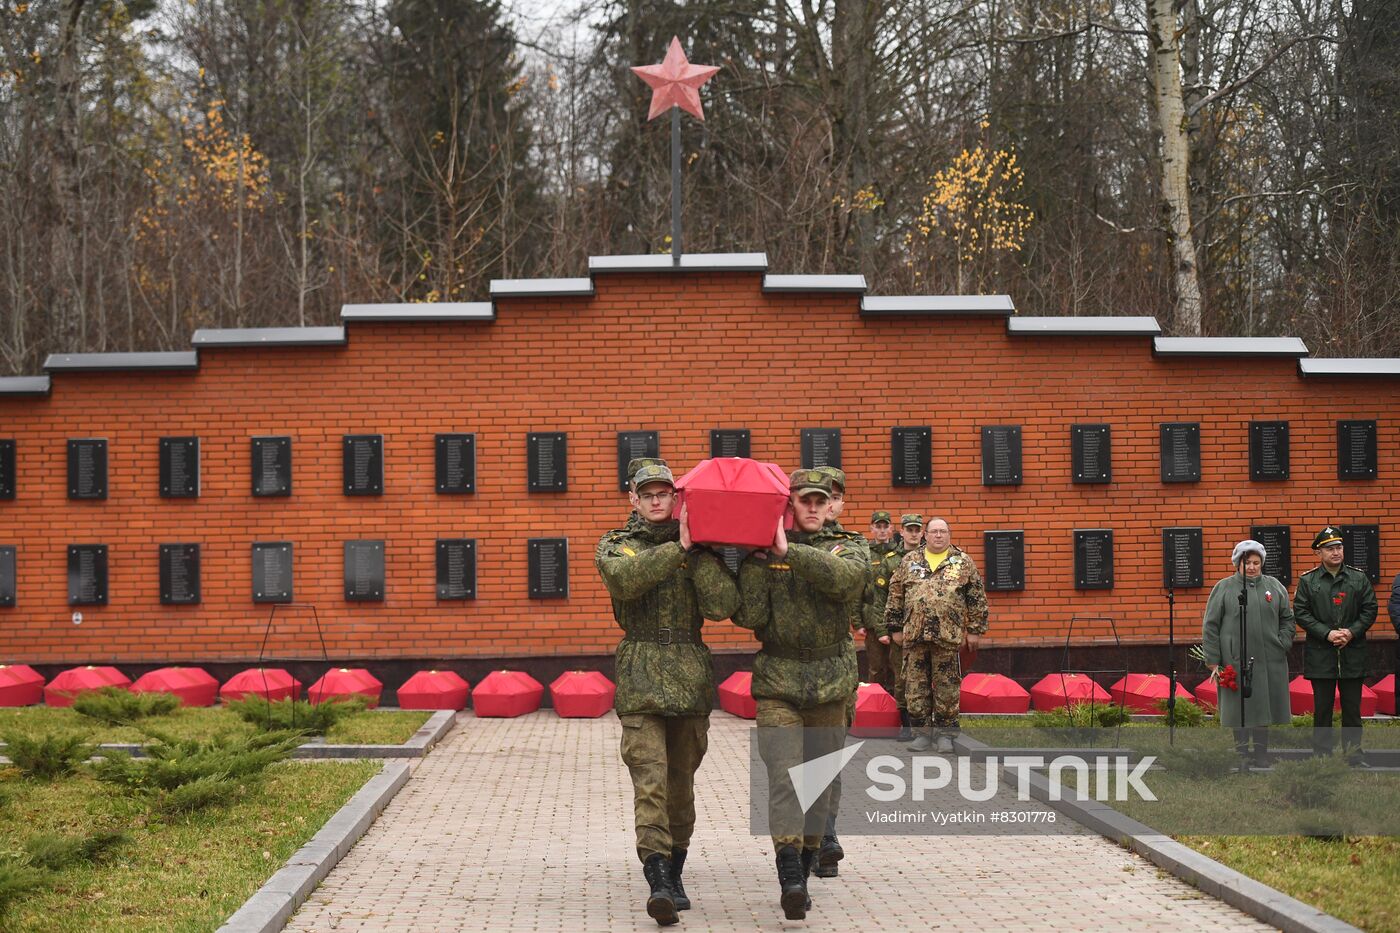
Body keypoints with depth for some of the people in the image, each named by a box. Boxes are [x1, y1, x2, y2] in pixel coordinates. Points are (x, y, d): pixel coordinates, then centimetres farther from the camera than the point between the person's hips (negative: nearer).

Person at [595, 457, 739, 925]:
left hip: (691, 674, 2)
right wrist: (677, 549, -16)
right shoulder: (615, 545, 8)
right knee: (650, 781, -14)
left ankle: (674, 874, 21)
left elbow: (722, 605, -6)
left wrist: (697, 550, -10)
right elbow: (624, 578, -17)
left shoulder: (700, 548, 10)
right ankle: (658, 881, -22)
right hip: (641, 676, -2)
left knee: (681, 781, 8)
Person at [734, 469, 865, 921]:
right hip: (778, 683, -2)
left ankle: (805, 864, 20)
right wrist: (754, 557, -12)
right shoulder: (762, 555, 4)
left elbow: (847, 577, -19)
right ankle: (790, 876, -23)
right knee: (784, 775, -15)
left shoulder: (844, 549, 7)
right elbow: (748, 616, -8)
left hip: (830, 684, 2)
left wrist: (788, 552, -23)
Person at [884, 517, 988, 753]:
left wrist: (975, 630, 3)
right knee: (915, 685, 3)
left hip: (948, 636, -2)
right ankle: (923, 731, 13)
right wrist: (894, 627, 11)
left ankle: (945, 733, 11)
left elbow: (977, 597, 7)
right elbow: (896, 595, 15)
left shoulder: (963, 562, 7)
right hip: (914, 634, 2)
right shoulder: (910, 561, 13)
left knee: (947, 685, 2)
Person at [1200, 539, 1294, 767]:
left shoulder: (1275, 587, 10)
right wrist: (1214, 661, -5)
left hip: (1269, 662, 3)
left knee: (1264, 707, 8)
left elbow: (1287, 620, 17)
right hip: (1236, 661, -3)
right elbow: (1210, 626, 0)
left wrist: (1282, 645, 3)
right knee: (1239, 709, 1)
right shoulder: (1224, 588, 1)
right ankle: (1242, 753, 10)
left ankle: (1261, 753, 18)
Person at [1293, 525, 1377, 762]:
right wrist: (1327, 634, -13)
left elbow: (1370, 610, 5)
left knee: (1352, 705, 6)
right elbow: (1301, 613, -3)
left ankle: (1354, 752, 14)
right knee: (1322, 706, 3)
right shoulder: (1307, 581, 1)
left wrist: (1352, 632, -10)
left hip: (1353, 652, 1)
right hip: (1321, 654, -1)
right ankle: (1322, 753, 10)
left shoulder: (1358, 578, 5)